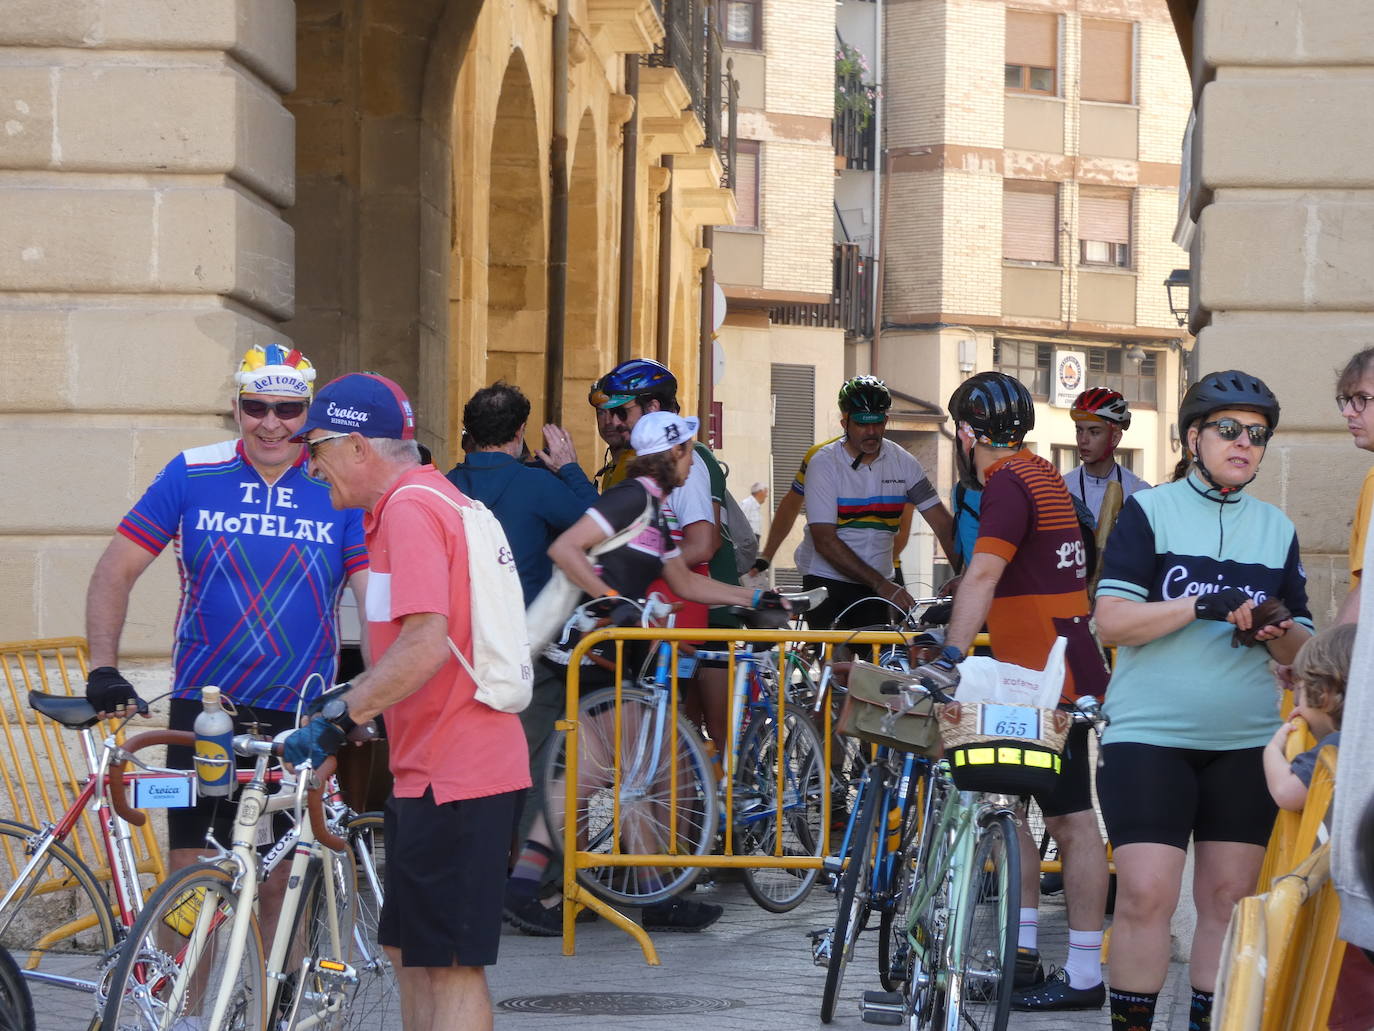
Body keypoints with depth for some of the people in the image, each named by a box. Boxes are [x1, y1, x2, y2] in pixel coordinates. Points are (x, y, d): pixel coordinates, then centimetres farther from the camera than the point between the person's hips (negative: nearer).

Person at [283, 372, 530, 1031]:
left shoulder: (409, 508, -15)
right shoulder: (434, 497, 18)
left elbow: (427, 644, -24)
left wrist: (339, 718, -22)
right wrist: (353, 701, 22)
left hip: (453, 777, -11)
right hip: (430, 771, 11)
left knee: (450, 965, -8)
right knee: (410, 952, 16)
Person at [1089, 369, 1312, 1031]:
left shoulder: (1278, 530, 13)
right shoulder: (1148, 512, 2)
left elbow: (1303, 650, 14)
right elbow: (1111, 620, -8)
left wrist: (1278, 634, -9)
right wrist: (1201, 606, -20)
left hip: (1246, 743, 4)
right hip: (1149, 735, -4)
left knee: (1229, 899, 3)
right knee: (1146, 896, -11)